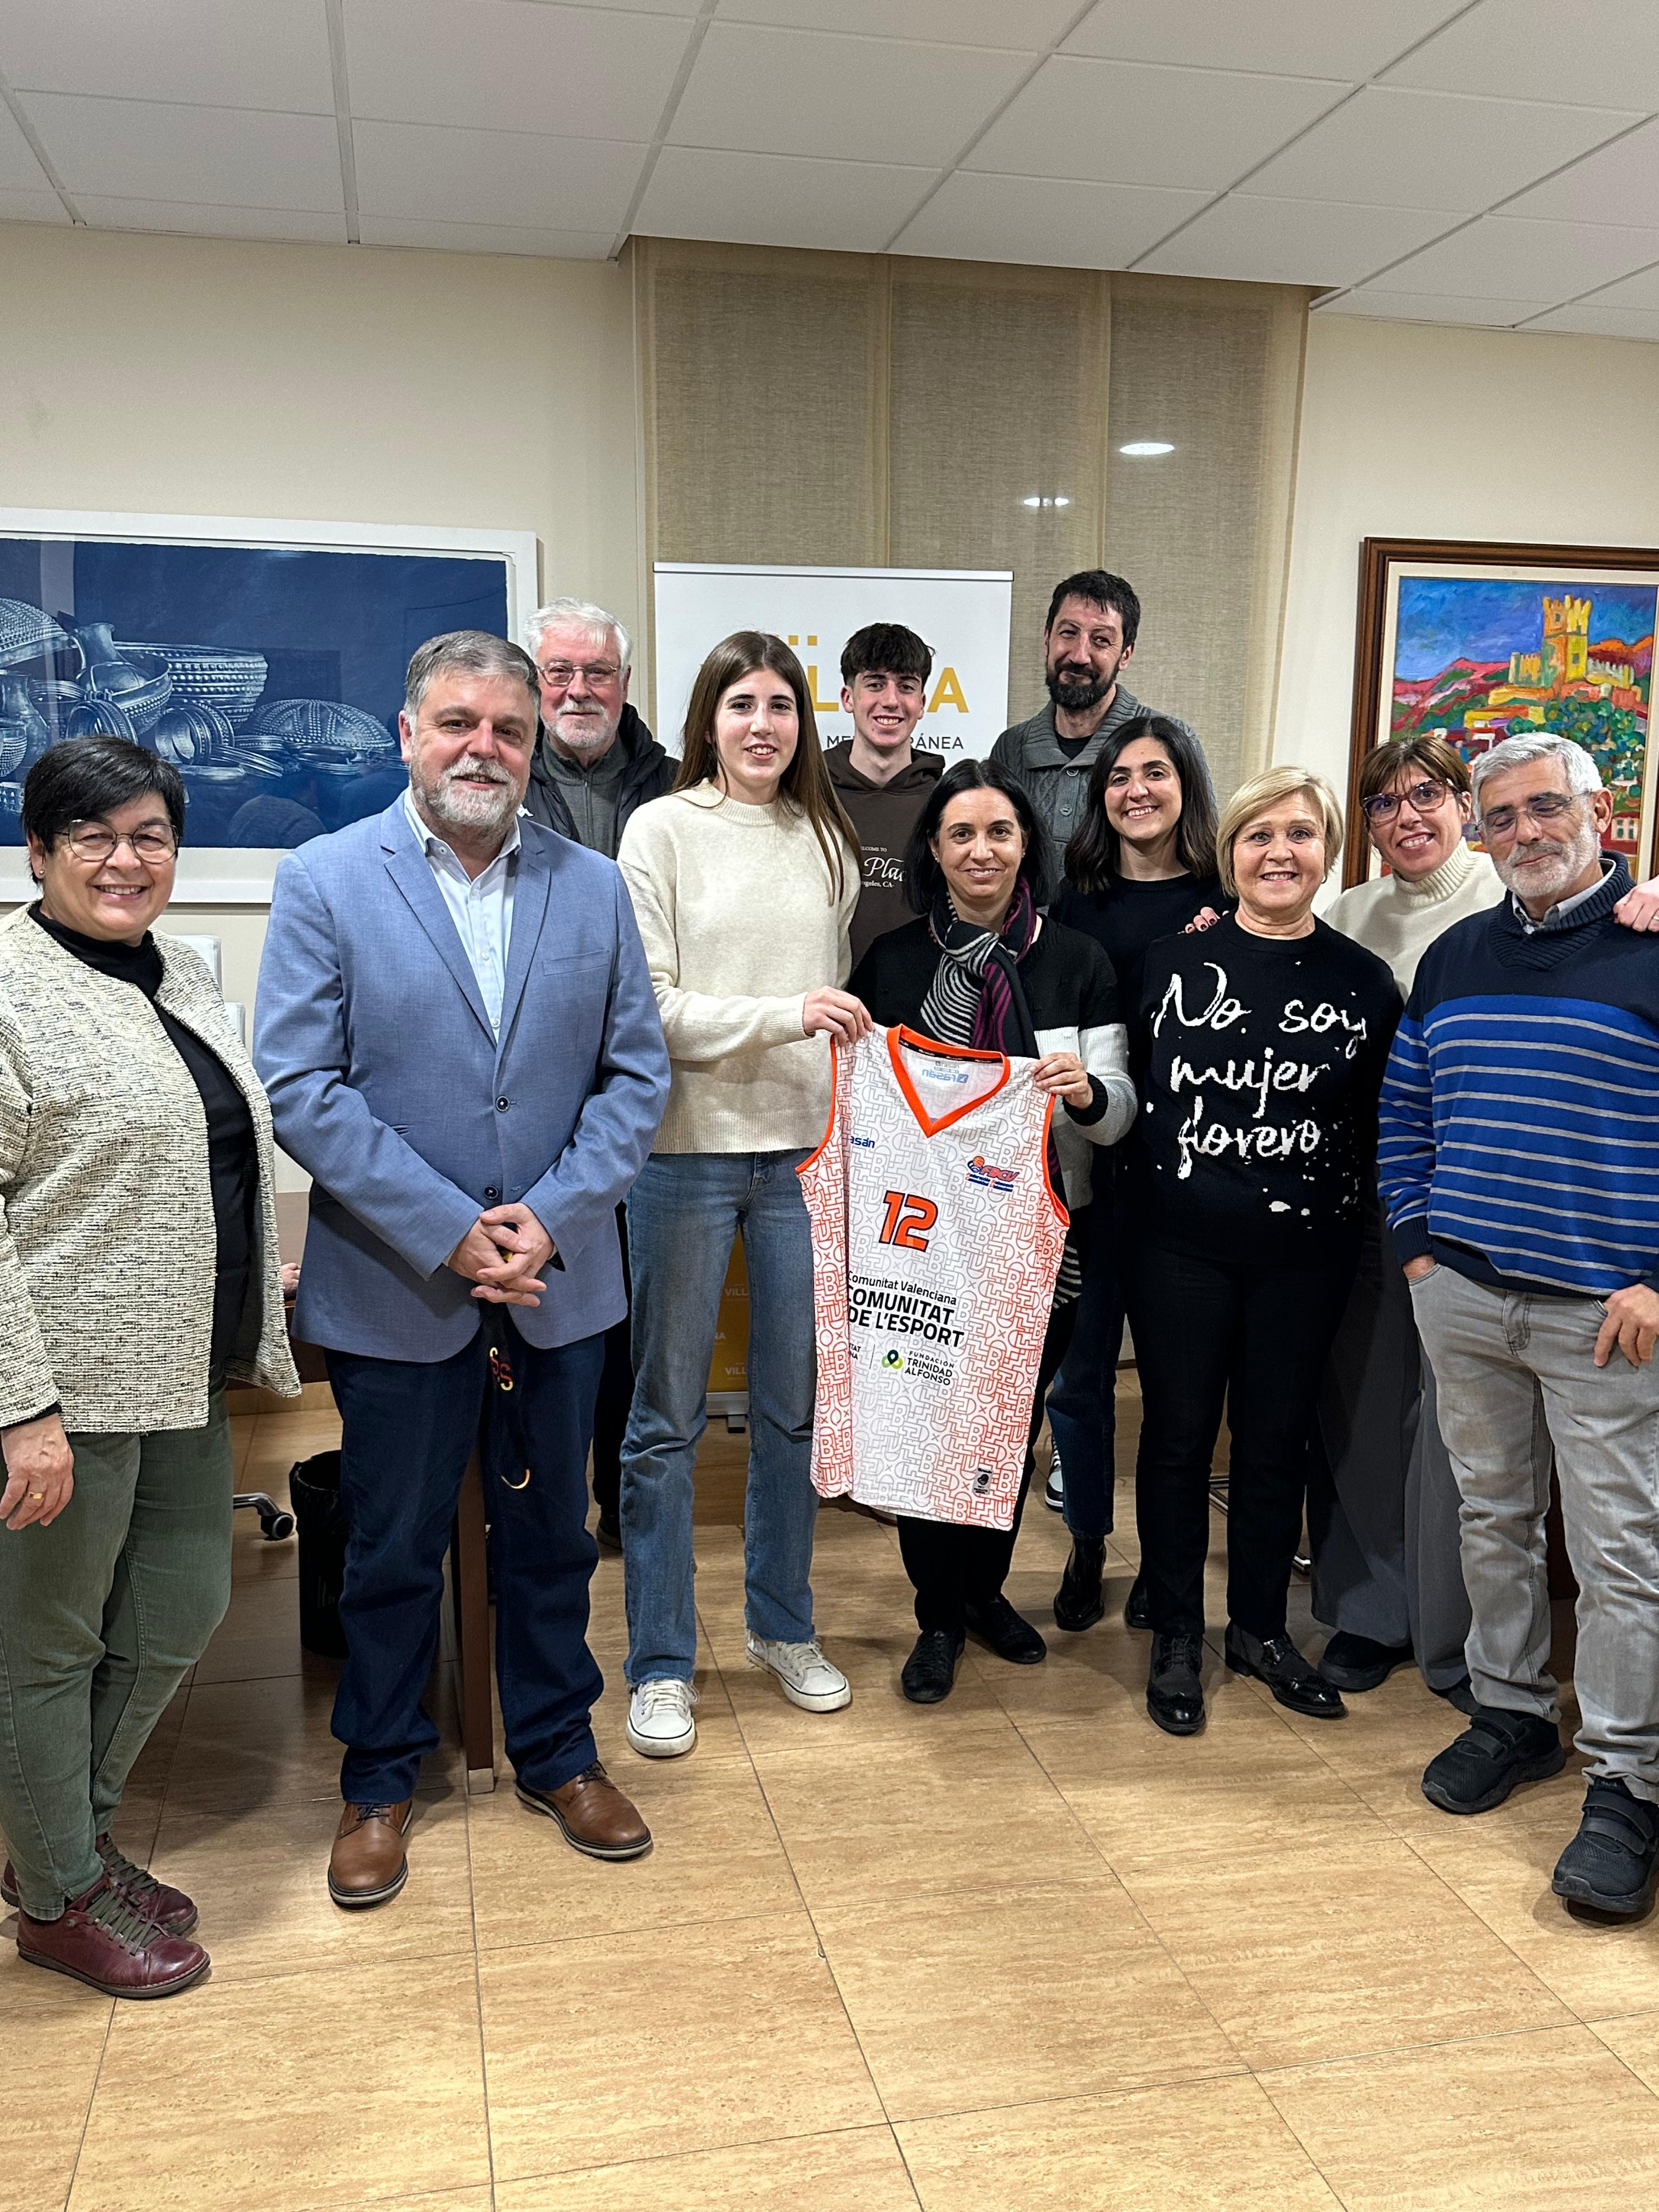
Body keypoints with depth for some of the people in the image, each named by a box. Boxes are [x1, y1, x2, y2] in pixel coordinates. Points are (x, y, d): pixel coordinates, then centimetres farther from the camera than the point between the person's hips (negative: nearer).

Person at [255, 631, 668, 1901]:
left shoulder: (594, 888, 4)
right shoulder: (325, 881, -5)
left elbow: (638, 1072, 2)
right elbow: (300, 1084, -11)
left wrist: (550, 1213, -12)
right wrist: (446, 1231, -17)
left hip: (558, 1281, 3)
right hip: (394, 1291, -2)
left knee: (551, 1534, 17)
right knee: (393, 1550, 13)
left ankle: (559, 1753, 37)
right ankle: (380, 1781, 34)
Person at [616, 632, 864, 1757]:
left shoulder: (828, 839, 10)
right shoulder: (663, 830, -4)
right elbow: (647, 1009, -10)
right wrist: (782, 1016, -20)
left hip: (804, 1147, 4)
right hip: (688, 1147, -4)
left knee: (797, 1402, 13)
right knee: (669, 1416, 5)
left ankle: (783, 1624, 32)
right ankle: (662, 1663, 19)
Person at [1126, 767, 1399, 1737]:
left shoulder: (1365, 981, 2)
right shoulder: (1175, 963, 0)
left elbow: (1381, 1123, 6)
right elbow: (1126, 1096, 3)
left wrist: (1346, 1207, -3)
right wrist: (1132, 1205, -3)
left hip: (1304, 1255, 1)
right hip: (1181, 1246, -1)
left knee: (1278, 1438, 11)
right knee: (1179, 1436, 7)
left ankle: (1260, 1627, 29)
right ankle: (1176, 1636, 22)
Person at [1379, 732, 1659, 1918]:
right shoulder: (1456, 957, 11)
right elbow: (1403, 1110, 18)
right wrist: (1417, 1242, 9)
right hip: (1462, 1297, 5)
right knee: (1493, 1517, 16)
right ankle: (1512, 1710, 32)